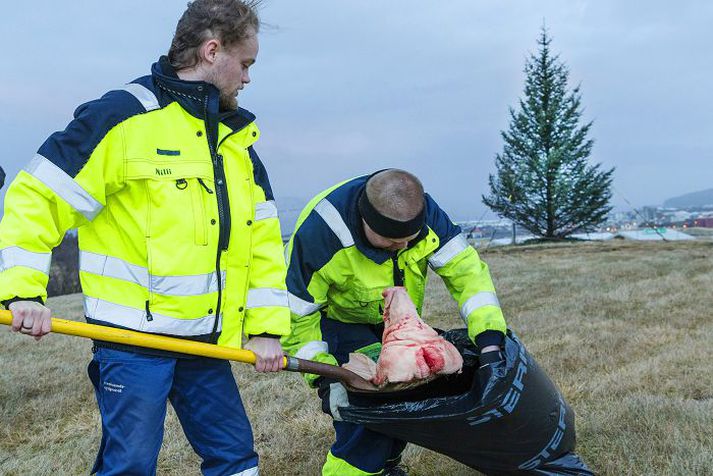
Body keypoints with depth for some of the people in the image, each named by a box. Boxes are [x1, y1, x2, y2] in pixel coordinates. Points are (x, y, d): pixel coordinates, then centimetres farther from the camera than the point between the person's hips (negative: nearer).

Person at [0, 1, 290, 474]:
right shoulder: (125, 116, -11)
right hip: (133, 334, -6)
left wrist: (267, 327, 4)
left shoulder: (238, 136, 11)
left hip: (207, 339, 7)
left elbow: (263, 237, 10)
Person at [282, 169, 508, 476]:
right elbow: (297, 312, -28)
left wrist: (489, 339, -39)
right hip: (339, 320, -5)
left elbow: (464, 269, -28)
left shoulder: (423, 212, -27)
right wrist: (322, 375, -33)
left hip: (395, 319, 5)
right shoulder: (319, 233, -38)